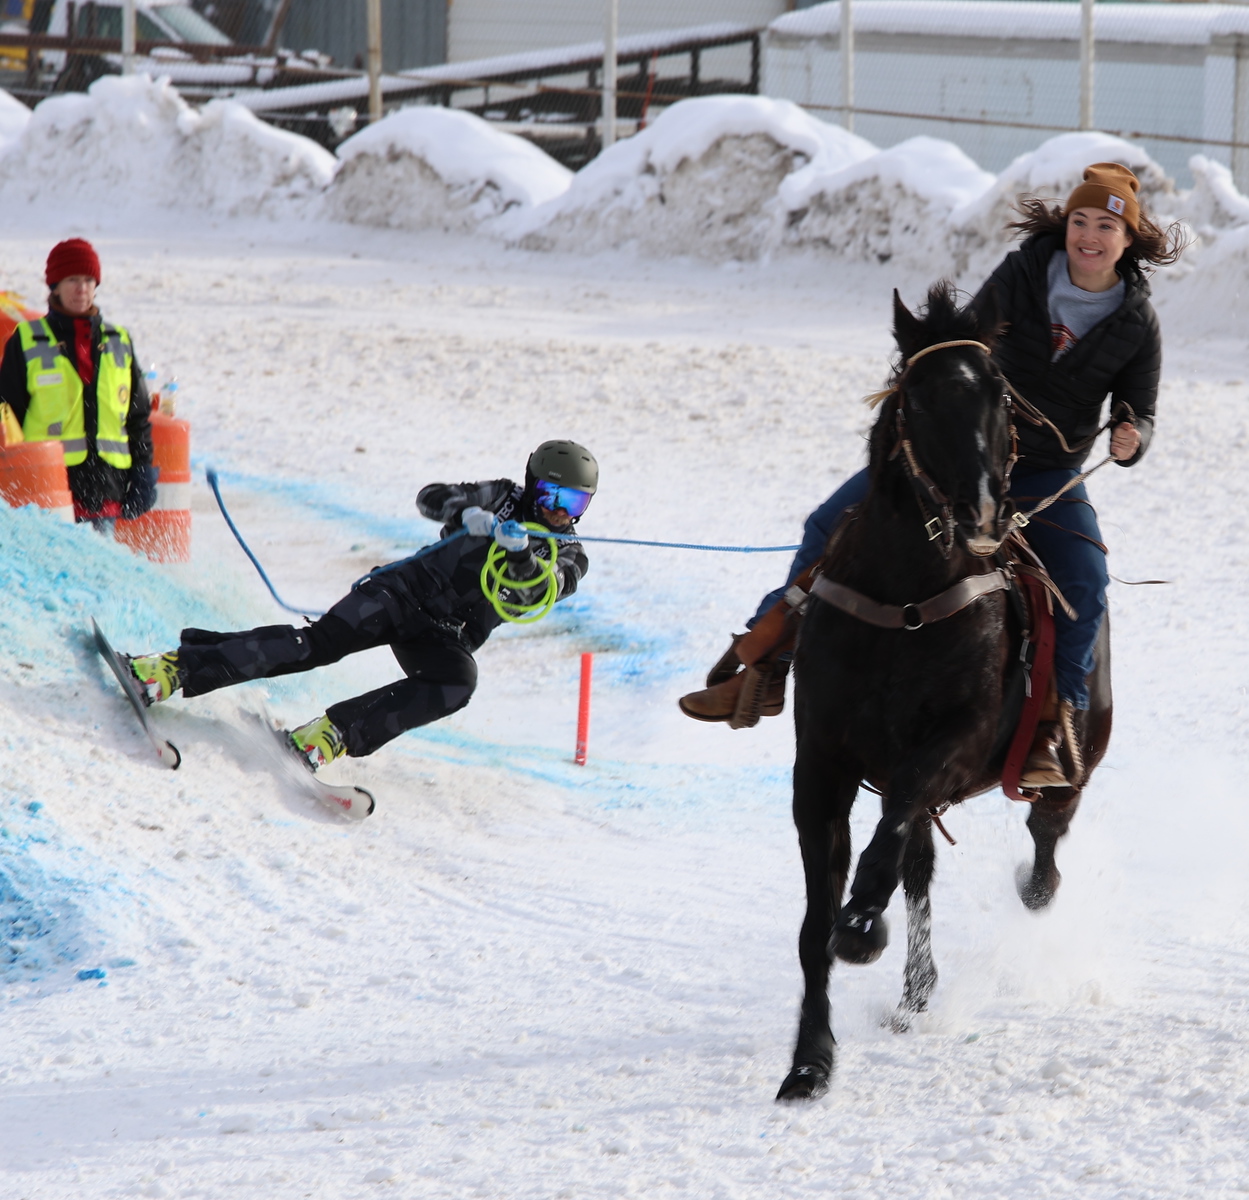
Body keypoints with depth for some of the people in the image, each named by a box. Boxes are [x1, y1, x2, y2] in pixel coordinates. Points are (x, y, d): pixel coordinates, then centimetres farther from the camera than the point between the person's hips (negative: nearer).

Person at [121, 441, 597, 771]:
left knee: (458, 683, -33)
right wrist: (468, 512, -23)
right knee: (324, 641, -24)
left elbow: (539, 588, -15)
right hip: (406, 589, -1)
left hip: (445, 635, 1)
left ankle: (330, 735, -34)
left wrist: (521, 553, -34)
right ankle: (175, 668, -29)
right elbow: (430, 498, -3)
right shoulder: (503, 499, 9)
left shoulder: (568, 560, 6)